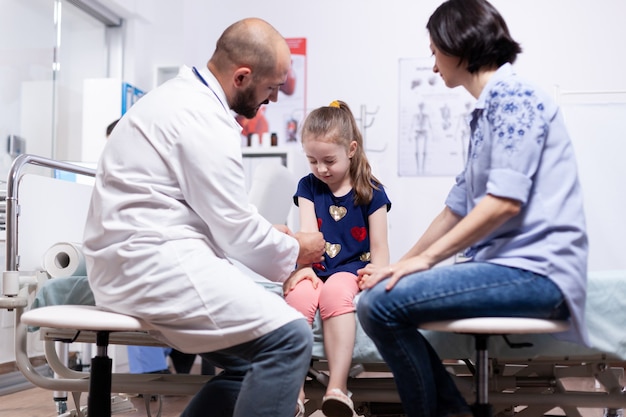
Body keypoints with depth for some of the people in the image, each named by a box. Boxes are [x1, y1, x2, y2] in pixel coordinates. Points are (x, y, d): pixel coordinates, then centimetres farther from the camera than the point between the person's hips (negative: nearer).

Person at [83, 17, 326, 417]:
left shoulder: (183, 96, 16)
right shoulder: (204, 119, -16)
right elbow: (235, 231, -11)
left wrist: (267, 231, 22)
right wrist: (294, 250, 7)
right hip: (151, 261, -11)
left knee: (250, 359, 8)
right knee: (289, 338, -20)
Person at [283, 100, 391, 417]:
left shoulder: (371, 192, 4)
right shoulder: (308, 187, 12)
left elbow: (379, 247, 2)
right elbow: (308, 233, -2)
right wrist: (303, 267, -20)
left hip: (351, 269, -2)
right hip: (315, 268, 2)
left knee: (336, 292, -38)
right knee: (299, 294, -34)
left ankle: (337, 388, -42)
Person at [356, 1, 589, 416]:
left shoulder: (514, 96, -9)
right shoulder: (485, 112, 20)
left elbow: (505, 202, -19)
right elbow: (457, 210, 21)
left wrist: (426, 258, -15)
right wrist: (401, 264, 17)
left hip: (535, 269, -10)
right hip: (504, 263, 10)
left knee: (380, 305, -21)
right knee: (382, 292, 8)